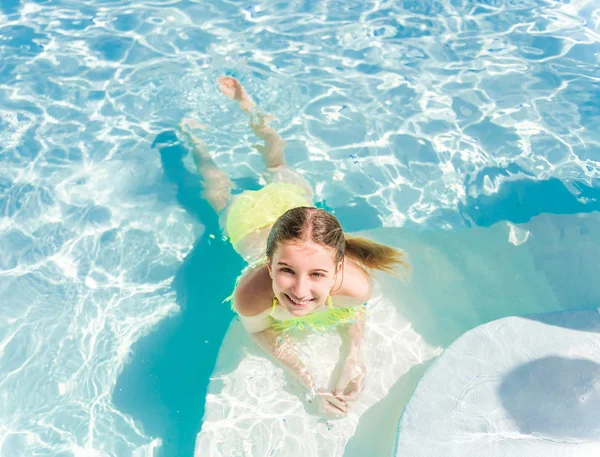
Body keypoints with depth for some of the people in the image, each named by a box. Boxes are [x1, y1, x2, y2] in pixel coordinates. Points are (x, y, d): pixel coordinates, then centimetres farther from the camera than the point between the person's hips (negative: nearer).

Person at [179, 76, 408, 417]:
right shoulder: (250, 296, -47)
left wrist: (353, 356, -29)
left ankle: (250, 109, 55)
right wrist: (310, 385, -27)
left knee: (279, 170, 36)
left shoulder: (356, 284, -44)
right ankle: (194, 136, 57)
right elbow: (259, 330, -21)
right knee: (223, 194, 35)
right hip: (248, 216, -1)